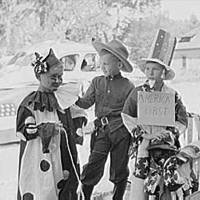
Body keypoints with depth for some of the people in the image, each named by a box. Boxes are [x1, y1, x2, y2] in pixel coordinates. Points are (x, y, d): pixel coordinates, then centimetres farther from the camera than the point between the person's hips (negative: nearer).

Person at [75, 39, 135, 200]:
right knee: (93, 167, -6)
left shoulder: (127, 86, 0)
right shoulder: (97, 82, 10)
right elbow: (86, 102, 0)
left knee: (119, 171, 9)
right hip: (101, 131, 2)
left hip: (121, 132, -2)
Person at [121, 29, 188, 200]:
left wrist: (166, 135, -6)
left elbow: (182, 122, 7)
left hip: (166, 141, 0)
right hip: (144, 140, 0)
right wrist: (140, 134, -3)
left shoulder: (172, 95, 9)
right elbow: (127, 116, 8)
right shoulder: (137, 93, 10)